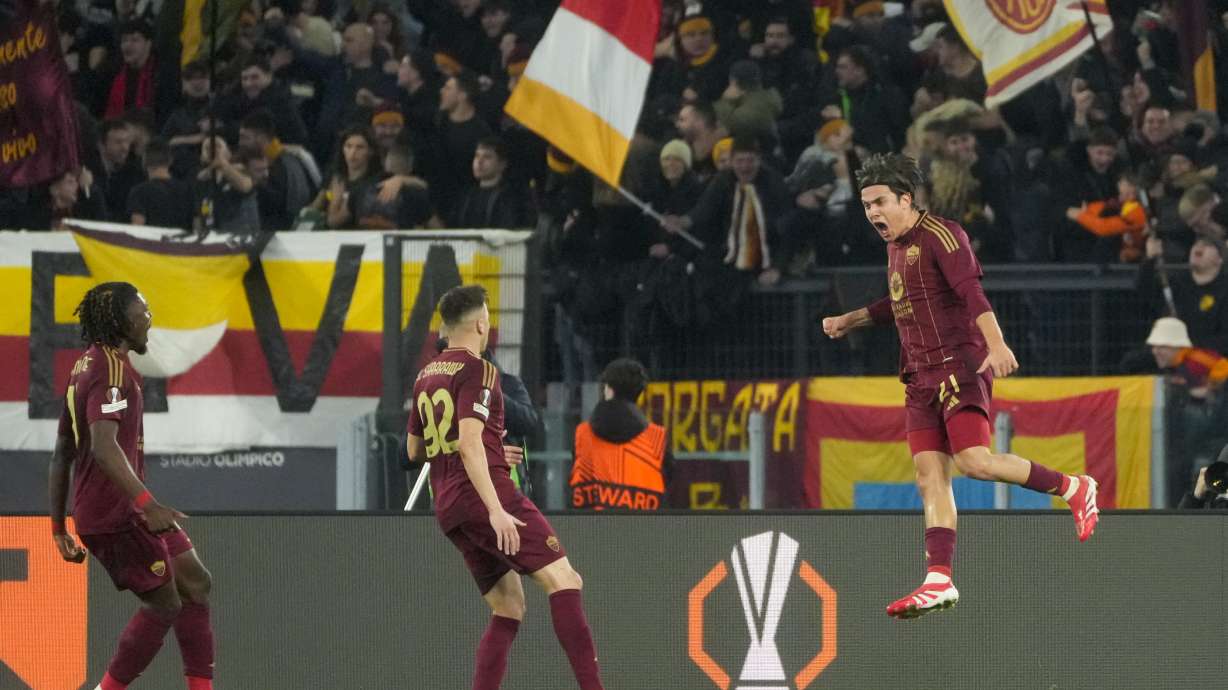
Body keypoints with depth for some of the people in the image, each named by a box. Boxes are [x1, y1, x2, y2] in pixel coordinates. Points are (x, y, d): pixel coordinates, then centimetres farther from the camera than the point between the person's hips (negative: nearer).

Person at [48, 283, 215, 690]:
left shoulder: (86, 367, 17)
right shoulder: (111, 369, -15)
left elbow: (61, 455, 21)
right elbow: (103, 445, -31)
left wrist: (59, 528, 23)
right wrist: (147, 504, -40)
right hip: (117, 514, -10)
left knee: (195, 584, 11)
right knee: (164, 605, -4)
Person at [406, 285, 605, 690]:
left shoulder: (425, 378, 19)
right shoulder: (476, 371, -6)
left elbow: (414, 450, 28)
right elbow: (469, 442, -18)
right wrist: (496, 510, -23)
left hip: (448, 511, 9)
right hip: (485, 492, -9)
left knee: (509, 607, 11)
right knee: (562, 578, -14)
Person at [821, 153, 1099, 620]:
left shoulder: (940, 235, -10)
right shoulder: (896, 246, 19)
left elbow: (972, 291, -22)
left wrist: (996, 344, -33)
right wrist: (849, 321, 34)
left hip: (959, 366, -9)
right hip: (921, 378, 9)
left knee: (974, 462, -20)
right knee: (930, 477, -1)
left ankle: (1073, 489, -3)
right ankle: (939, 582, -6)